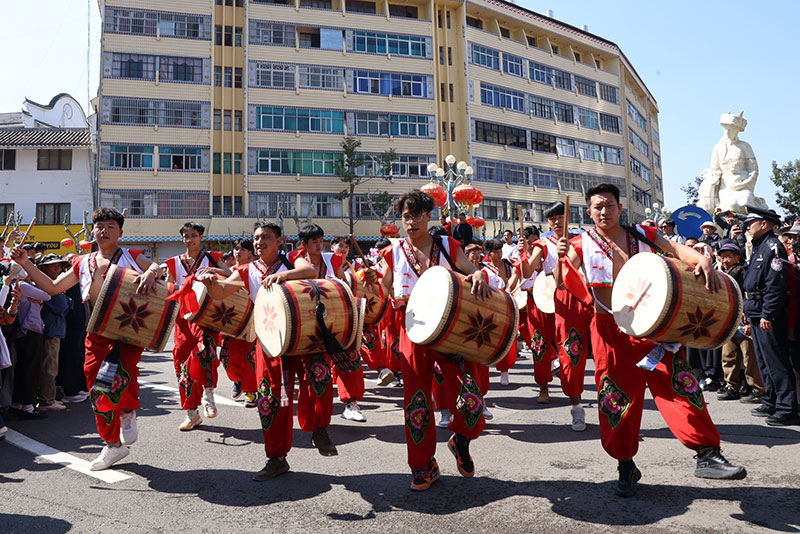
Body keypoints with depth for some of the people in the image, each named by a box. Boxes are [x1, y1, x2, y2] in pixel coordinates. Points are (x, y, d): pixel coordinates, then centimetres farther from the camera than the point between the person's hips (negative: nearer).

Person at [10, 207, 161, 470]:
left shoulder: (130, 256, 4)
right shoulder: (83, 263, 16)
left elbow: (157, 267, -11)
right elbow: (53, 287, 16)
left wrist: (149, 273, -33)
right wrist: (26, 264, 9)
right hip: (97, 332, 5)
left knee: (119, 367, -29)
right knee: (97, 390, 5)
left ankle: (128, 412, 1)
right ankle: (113, 445, 21)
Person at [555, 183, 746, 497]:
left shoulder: (642, 235, 7)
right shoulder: (583, 245, 2)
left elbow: (676, 249, -5)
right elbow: (562, 282, -4)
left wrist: (701, 260, -26)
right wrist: (561, 258, -25)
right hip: (610, 329, -1)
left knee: (678, 382, -11)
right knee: (617, 396, 3)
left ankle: (708, 455, -3)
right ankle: (626, 466, 20)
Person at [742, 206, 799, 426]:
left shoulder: (773, 247, -14)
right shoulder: (758, 247, 17)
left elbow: (775, 285, -21)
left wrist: (767, 315, -24)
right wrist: (747, 310, 21)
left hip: (768, 315, -10)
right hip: (757, 314, 10)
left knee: (776, 363, -6)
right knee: (764, 362, 16)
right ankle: (771, 404, 25)